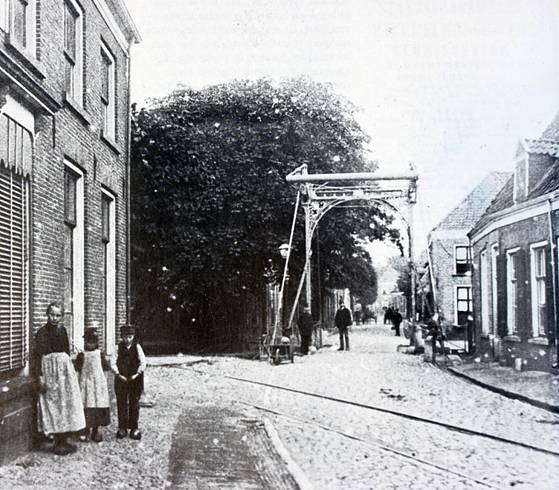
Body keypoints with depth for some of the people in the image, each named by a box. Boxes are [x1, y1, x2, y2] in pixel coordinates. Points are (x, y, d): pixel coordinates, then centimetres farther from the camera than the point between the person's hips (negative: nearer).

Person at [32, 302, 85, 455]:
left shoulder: (62, 330, 8)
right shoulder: (42, 332, -9)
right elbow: (37, 355, -11)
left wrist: (69, 369, 13)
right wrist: (40, 377, -16)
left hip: (65, 369, 6)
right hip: (50, 370, -6)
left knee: (67, 403, 6)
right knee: (53, 404, -2)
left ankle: (64, 440, 15)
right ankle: (57, 443, 5)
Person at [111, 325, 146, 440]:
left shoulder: (137, 347, -1)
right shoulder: (119, 347, -1)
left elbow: (143, 362, -5)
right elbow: (113, 363, -5)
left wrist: (137, 374, -15)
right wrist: (118, 374, -15)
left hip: (135, 379, 0)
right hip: (121, 379, 0)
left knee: (134, 403, 5)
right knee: (121, 403, 5)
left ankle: (134, 427, 14)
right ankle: (122, 428, 14)